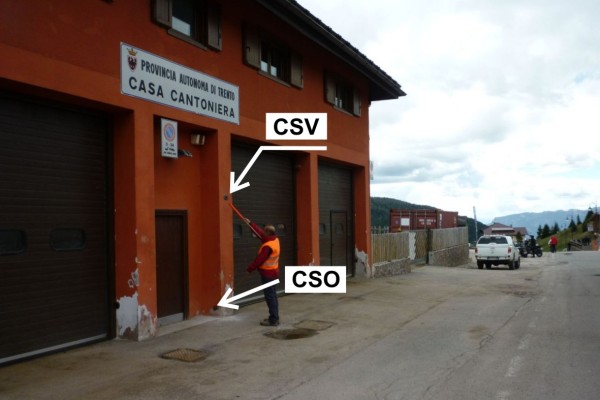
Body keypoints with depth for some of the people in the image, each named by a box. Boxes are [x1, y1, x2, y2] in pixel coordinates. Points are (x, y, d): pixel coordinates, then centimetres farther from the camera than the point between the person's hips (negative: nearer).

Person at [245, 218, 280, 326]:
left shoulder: (268, 246, -23)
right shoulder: (275, 239, 4)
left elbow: (259, 260, -20)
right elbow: (260, 232, 16)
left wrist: (249, 269, -7)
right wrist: (251, 223, 23)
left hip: (268, 274, -10)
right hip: (273, 272, 10)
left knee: (270, 296, -6)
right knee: (272, 296, 14)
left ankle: (273, 320, -4)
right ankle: (275, 318, 21)